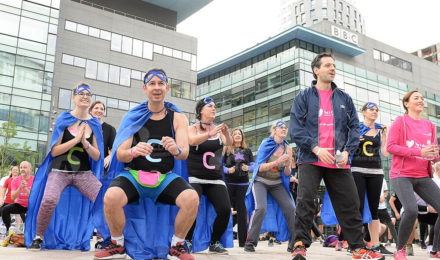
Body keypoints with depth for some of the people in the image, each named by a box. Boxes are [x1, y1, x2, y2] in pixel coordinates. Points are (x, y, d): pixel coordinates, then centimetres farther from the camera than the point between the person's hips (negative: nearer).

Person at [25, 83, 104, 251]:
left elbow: (97, 156, 6)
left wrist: (86, 143, -12)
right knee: (49, 200, -29)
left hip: (84, 173, 2)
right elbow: (54, 151, -3)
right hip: (60, 170, -2)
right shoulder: (64, 119, 1)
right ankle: (38, 237, -2)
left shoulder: (94, 124, 7)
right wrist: (76, 139, -13)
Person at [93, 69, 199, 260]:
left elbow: (184, 153, -6)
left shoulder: (178, 118, 6)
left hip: (165, 177, 1)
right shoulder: (133, 117, 4)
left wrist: (176, 149, -31)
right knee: (111, 197, -31)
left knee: (192, 199, -28)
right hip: (133, 175, 0)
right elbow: (120, 155, -2)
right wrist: (133, 152, -27)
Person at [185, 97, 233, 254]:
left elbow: (229, 144, -8)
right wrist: (210, 134, -38)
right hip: (195, 178, -3)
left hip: (216, 179, 3)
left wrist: (227, 134, -31)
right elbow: (192, 141, -21)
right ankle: (187, 241, -4)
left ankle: (214, 243, 6)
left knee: (225, 210, -15)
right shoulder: (193, 128, 1)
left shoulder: (218, 129, 9)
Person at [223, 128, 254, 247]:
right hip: (229, 183, -1)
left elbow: (253, 166, 13)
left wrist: (247, 168, -8)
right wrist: (228, 170, -13)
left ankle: (243, 241, 5)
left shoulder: (247, 151, 15)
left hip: (243, 184, 2)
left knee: (241, 211, 0)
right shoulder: (226, 150, 9)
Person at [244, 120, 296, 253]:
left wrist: (287, 166, -21)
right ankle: (250, 242, -14)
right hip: (261, 181, -4)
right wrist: (277, 162, -30)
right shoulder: (266, 144, -11)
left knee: (290, 208, -10)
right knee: (261, 208, -25)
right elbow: (260, 167, -18)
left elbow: (287, 174, 2)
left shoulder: (288, 148, -1)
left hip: (277, 183, 4)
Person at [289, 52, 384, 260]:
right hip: (310, 159, -3)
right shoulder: (304, 97, 4)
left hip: (339, 162, 3)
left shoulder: (344, 99, 15)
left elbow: (354, 127, 11)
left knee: (350, 204, 5)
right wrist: (316, 149, -16)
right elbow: (295, 128, -5)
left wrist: (347, 151, -6)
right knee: (305, 200, -15)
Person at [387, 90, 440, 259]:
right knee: (411, 210, -25)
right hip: (402, 175, -6)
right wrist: (420, 152, -19)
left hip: (423, 176, 6)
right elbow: (390, 147, -11)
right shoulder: (400, 121, 0)